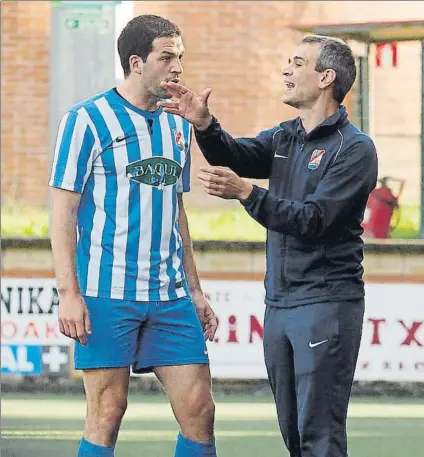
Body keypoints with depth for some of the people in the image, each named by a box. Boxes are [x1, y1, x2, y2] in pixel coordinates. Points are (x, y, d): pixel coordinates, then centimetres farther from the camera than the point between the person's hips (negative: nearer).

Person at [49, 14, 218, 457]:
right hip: (106, 295, -6)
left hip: (170, 297, 6)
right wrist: (69, 293, -13)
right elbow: (63, 210, -6)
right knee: (107, 413, -3)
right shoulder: (87, 120, -4)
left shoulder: (177, 125, 15)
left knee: (199, 410, 0)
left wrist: (195, 291, 19)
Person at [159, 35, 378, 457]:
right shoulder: (284, 138, 14)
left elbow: (313, 219, -18)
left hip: (326, 303, -8)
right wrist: (203, 124, -23)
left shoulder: (354, 149, -9)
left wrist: (245, 193, -29)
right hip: (279, 304, 8)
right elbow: (236, 155, -3)